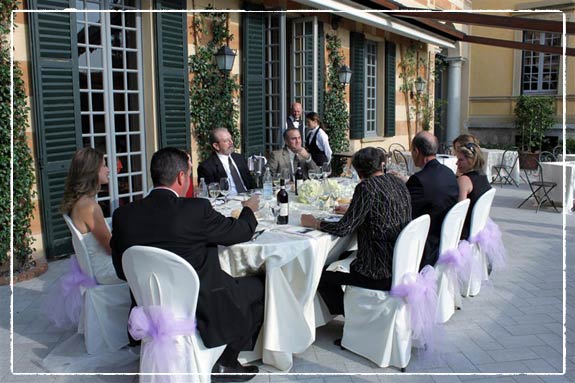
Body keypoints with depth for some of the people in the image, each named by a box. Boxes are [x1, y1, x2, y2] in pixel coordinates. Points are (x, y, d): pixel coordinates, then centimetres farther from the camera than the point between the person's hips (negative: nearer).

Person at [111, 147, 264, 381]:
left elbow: (122, 271, 3)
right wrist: (249, 210, 17)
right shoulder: (196, 209, -21)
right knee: (257, 287, 18)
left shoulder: (123, 215, -7)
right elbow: (241, 232, -5)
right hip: (203, 309, -6)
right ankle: (226, 362, 22)